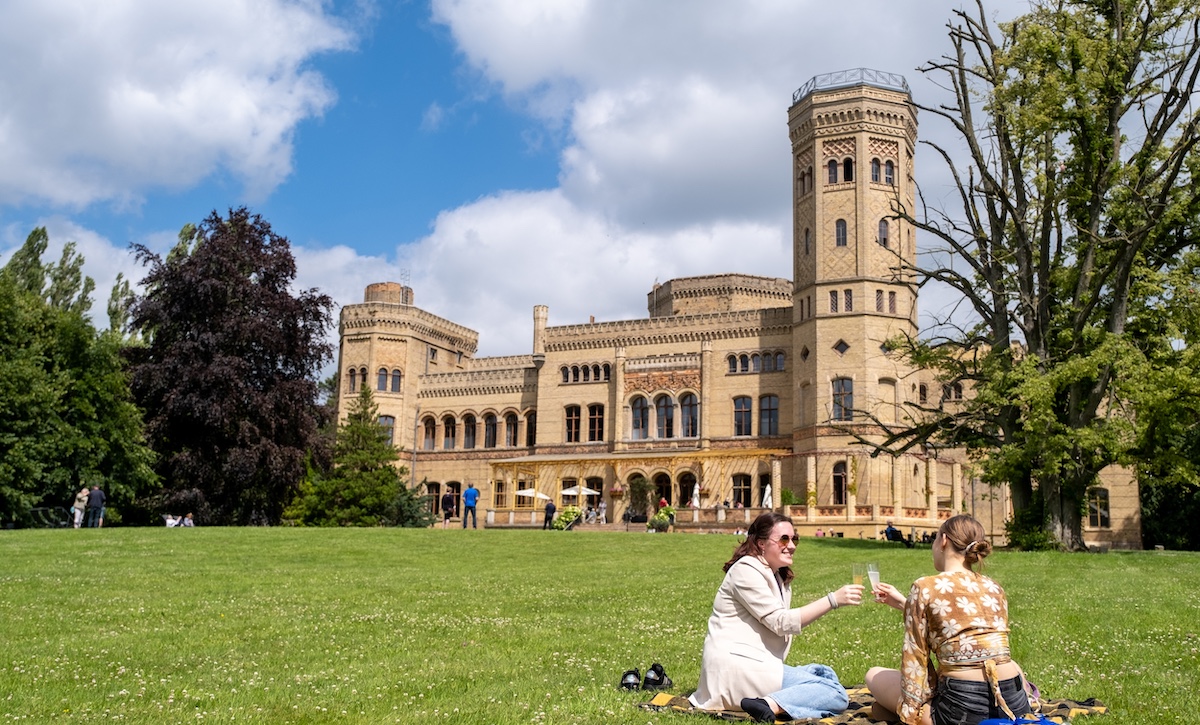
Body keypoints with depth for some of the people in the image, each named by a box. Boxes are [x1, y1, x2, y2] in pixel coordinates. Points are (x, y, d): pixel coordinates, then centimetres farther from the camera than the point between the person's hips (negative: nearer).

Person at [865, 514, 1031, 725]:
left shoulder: (925, 588, -6)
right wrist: (903, 603, 29)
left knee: (875, 675, 17)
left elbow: (914, 658, -4)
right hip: (1016, 704, 6)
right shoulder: (994, 588, 10)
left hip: (963, 706, -6)